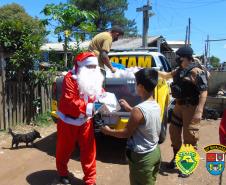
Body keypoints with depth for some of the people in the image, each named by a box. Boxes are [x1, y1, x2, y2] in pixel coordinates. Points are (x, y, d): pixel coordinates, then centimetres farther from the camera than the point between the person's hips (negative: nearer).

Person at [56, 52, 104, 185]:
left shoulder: (96, 79, -1)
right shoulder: (70, 78, -22)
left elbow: (100, 94, 4)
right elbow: (70, 101, -29)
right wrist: (88, 107, -37)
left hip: (86, 121, 4)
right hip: (69, 121, -4)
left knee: (89, 150, 8)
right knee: (65, 148, 16)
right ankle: (62, 173, 42)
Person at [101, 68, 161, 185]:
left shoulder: (139, 110, -26)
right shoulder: (156, 105, -2)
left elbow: (127, 133, -16)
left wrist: (108, 131, -1)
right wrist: (129, 108, 21)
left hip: (142, 157, -7)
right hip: (155, 152, 8)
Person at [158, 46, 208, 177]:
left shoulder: (197, 71, -18)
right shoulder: (179, 70, 9)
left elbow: (204, 92, -22)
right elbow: (168, 75, 29)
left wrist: (199, 112, -27)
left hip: (191, 108, -9)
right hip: (179, 105, 9)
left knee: (189, 137, -1)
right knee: (174, 132, 17)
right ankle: (176, 158, 36)